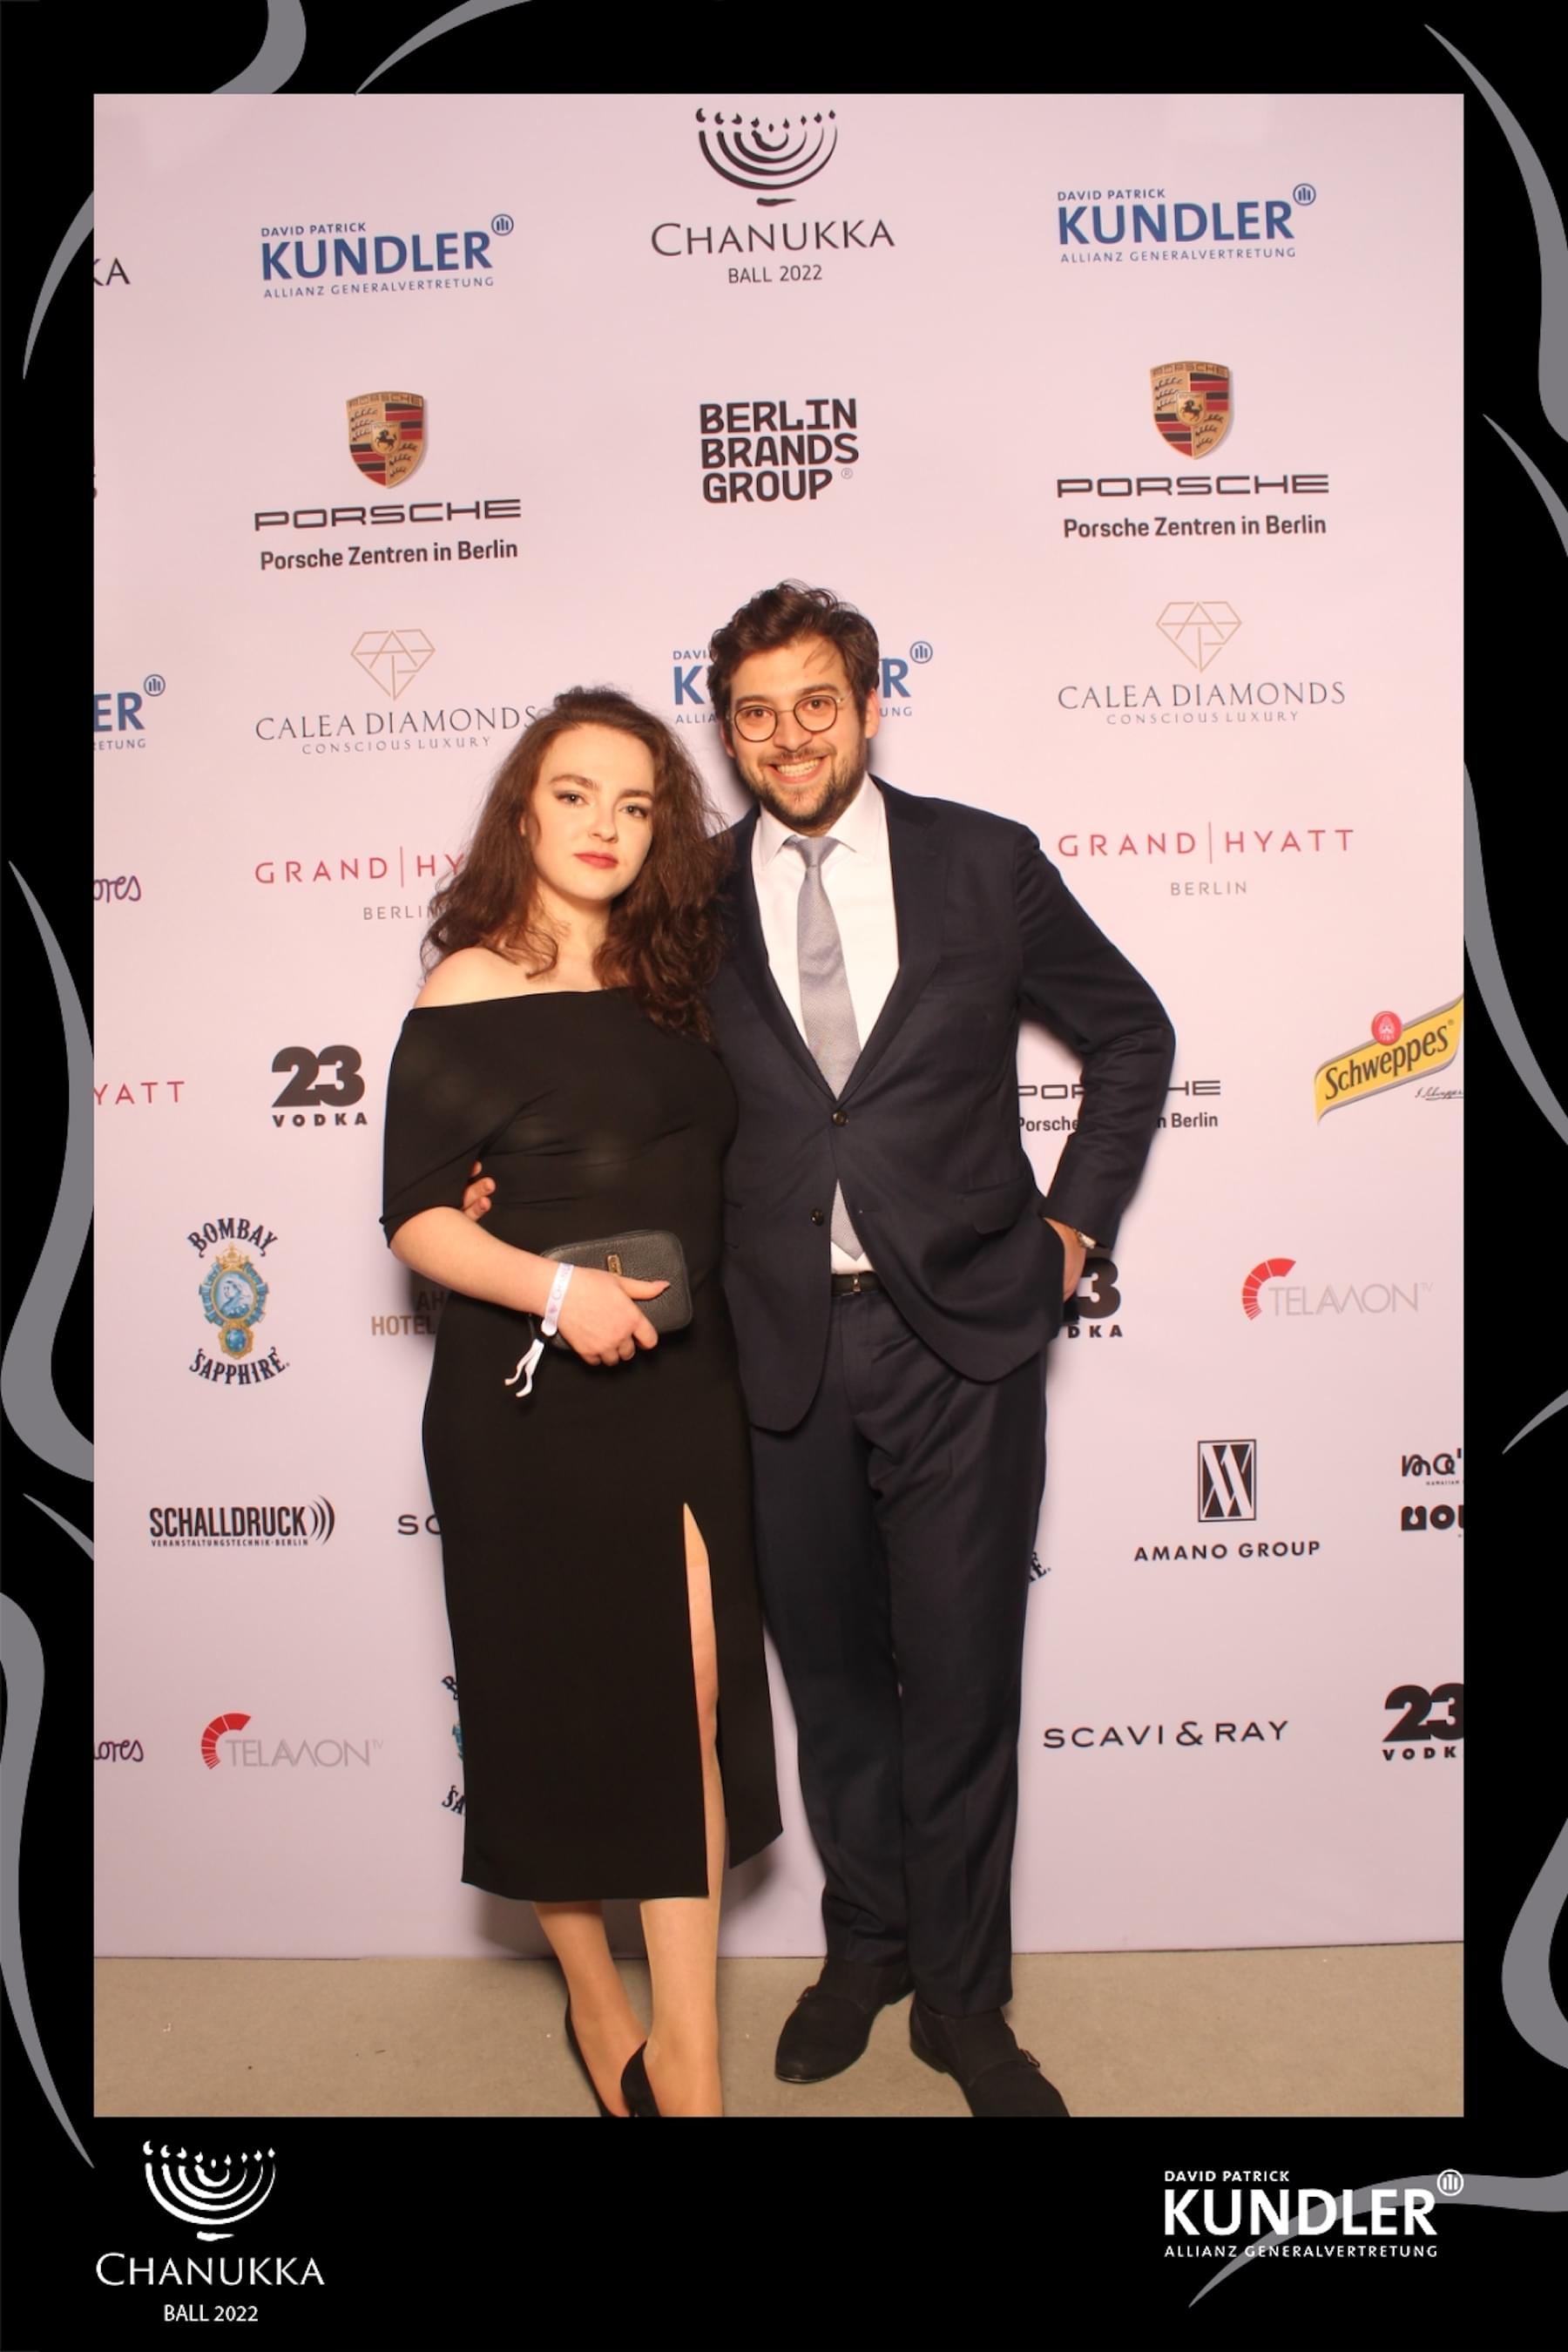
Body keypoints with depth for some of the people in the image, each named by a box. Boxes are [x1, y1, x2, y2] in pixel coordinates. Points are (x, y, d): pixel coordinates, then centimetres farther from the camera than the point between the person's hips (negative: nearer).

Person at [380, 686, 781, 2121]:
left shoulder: (668, 982, 9)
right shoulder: (470, 991, -8)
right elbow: (418, 1217, -11)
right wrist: (555, 1286, -24)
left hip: (682, 1384, 5)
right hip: (531, 1400, -4)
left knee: (696, 1696, 3)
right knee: (558, 1706, 9)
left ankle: (688, 2064, 16)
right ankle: (594, 1999, 33)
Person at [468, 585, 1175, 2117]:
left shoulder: (985, 864, 1)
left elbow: (1130, 1032, 12)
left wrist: (1075, 1217, 6)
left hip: (961, 1332, -1)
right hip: (782, 1346, 1)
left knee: (960, 1684, 8)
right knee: (831, 1674, 16)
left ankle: (961, 1997, 31)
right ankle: (866, 1945, 41)